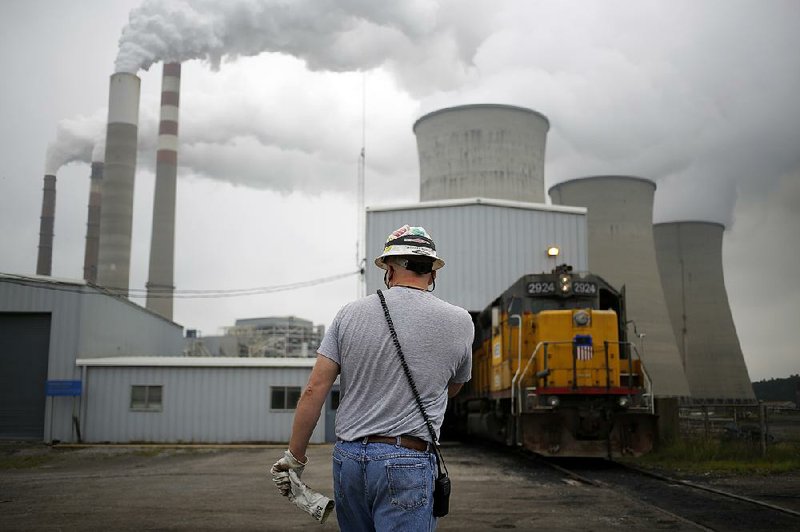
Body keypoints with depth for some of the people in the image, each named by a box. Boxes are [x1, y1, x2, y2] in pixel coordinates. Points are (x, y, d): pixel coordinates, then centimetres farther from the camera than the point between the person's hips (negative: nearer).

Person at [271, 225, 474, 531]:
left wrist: (294, 458, 8)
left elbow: (314, 390, 0)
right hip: (405, 464, -3)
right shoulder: (459, 322, 0)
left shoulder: (350, 314, 3)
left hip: (347, 459, 4)